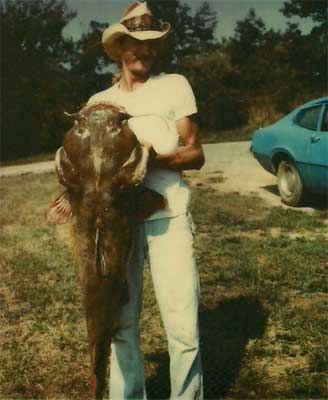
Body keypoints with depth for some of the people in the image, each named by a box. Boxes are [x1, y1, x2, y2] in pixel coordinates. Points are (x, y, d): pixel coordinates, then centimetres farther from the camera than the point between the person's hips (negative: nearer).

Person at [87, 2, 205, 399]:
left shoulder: (174, 85, 6)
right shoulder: (99, 101, 15)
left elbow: (195, 155, 2)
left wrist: (148, 158, -16)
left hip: (167, 217, -2)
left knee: (183, 328, -5)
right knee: (121, 322, 6)